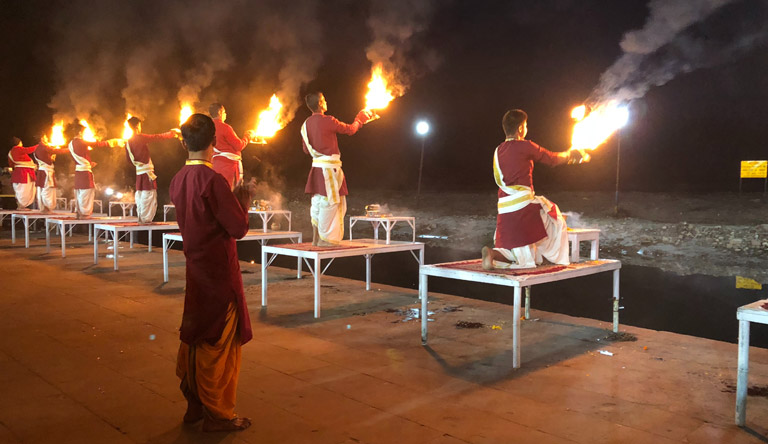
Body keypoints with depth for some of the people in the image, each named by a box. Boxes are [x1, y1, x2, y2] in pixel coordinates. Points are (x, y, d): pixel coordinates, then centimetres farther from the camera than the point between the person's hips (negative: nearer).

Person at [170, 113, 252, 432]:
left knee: (194, 336, 16)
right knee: (219, 342, 3)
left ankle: (195, 405, 29)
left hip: (194, 267, 8)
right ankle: (218, 414, 14)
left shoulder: (177, 180, 4)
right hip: (219, 272, -8)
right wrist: (243, 200, -2)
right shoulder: (212, 179, -20)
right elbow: (239, 228, -18)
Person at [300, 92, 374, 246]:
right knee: (329, 202, -3)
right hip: (329, 167, -8)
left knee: (318, 203, 12)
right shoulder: (327, 121, -13)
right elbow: (350, 130, -1)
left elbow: (306, 149, 16)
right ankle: (324, 239, 0)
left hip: (316, 166, 8)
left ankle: (316, 238, 17)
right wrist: (360, 120, 18)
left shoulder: (306, 124, 9)